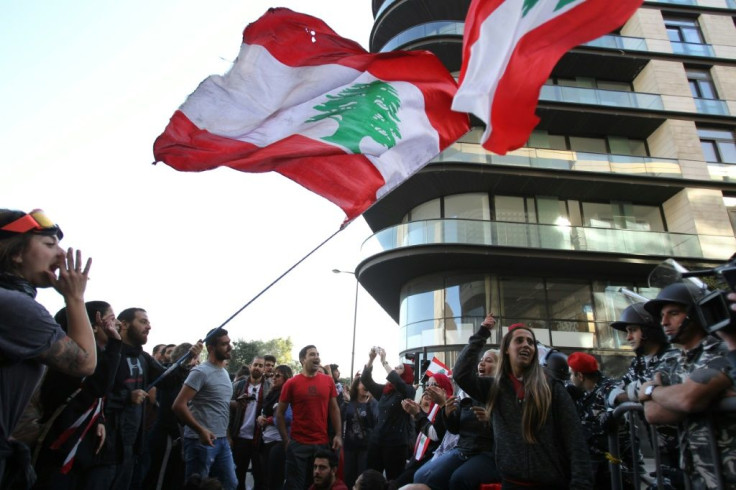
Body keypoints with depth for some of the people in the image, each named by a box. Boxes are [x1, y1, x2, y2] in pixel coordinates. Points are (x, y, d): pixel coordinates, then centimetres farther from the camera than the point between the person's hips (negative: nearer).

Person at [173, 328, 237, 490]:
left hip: (222, 440, 8)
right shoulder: (201, 372, -14)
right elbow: (178, 405, -20)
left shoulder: (225, 373, 13)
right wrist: (200, 431, -22)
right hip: (201, 440, -8)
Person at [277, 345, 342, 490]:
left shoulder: (328, 381, 2)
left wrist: (338, 435, -1)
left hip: (322, 443, 3)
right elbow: (280, 413, 0)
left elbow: (334, 409, 7)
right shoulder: (291, 383, -6)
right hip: (298, 444, -2)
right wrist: (286, 440, -4)